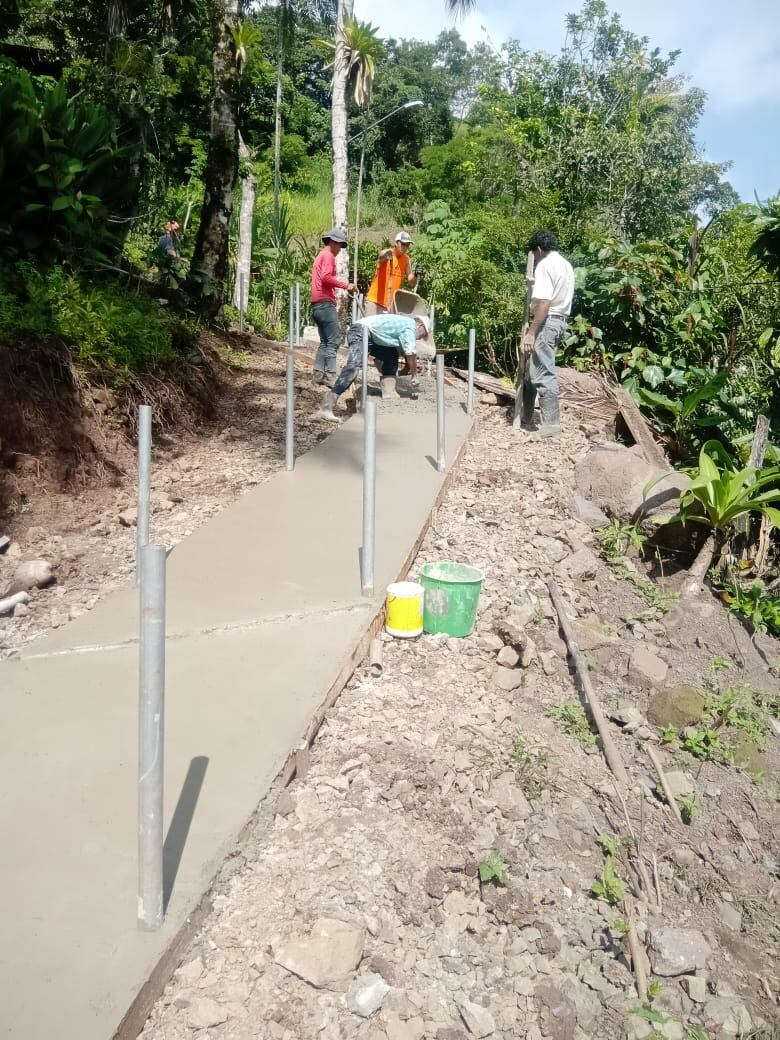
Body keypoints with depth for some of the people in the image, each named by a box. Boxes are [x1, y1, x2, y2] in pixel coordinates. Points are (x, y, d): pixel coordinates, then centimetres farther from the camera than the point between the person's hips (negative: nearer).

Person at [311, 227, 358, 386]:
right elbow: (326, 277, -20)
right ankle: (330, 376, -16)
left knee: (324, 341, 12)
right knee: (333, 341, -11)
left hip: (317, 304, 10)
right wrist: (346, 285, -16)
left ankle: (319, 374, 9)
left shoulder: (320, 256, 25)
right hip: (326, 303, -10)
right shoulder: (328, 255, -5)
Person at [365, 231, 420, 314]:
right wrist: (385, 256, -59)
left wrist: (415, 275, -20)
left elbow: (412, 284, 2)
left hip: (391, 304, 4)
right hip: (375, 300, -4)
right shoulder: (386, 253, -9)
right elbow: (382, 257, -35)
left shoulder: (406, 259, 4)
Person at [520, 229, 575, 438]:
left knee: (543, 374, -7)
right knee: (531, 370, 16)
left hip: (547, 322, -10)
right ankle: (526, 418, 22)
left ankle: (551, 424, -6)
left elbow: (544, 303, -23)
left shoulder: (545, 265, -13)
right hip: (560, 320, 10)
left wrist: (531, 333, -24)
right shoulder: (566, 265, 17)